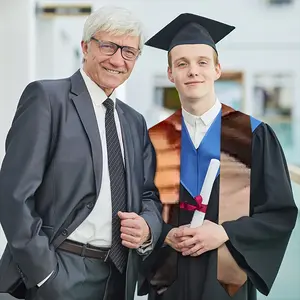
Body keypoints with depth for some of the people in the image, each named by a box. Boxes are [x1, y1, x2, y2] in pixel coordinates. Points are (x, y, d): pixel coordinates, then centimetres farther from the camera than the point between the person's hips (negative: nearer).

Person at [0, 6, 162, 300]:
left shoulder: (135, 122, 12)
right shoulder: (47, 97, -7)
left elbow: (149, 195, 16)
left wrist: (148, 227, -6)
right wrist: (44, 272, -16)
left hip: (120, 276, 6)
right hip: (60, 276, -6)